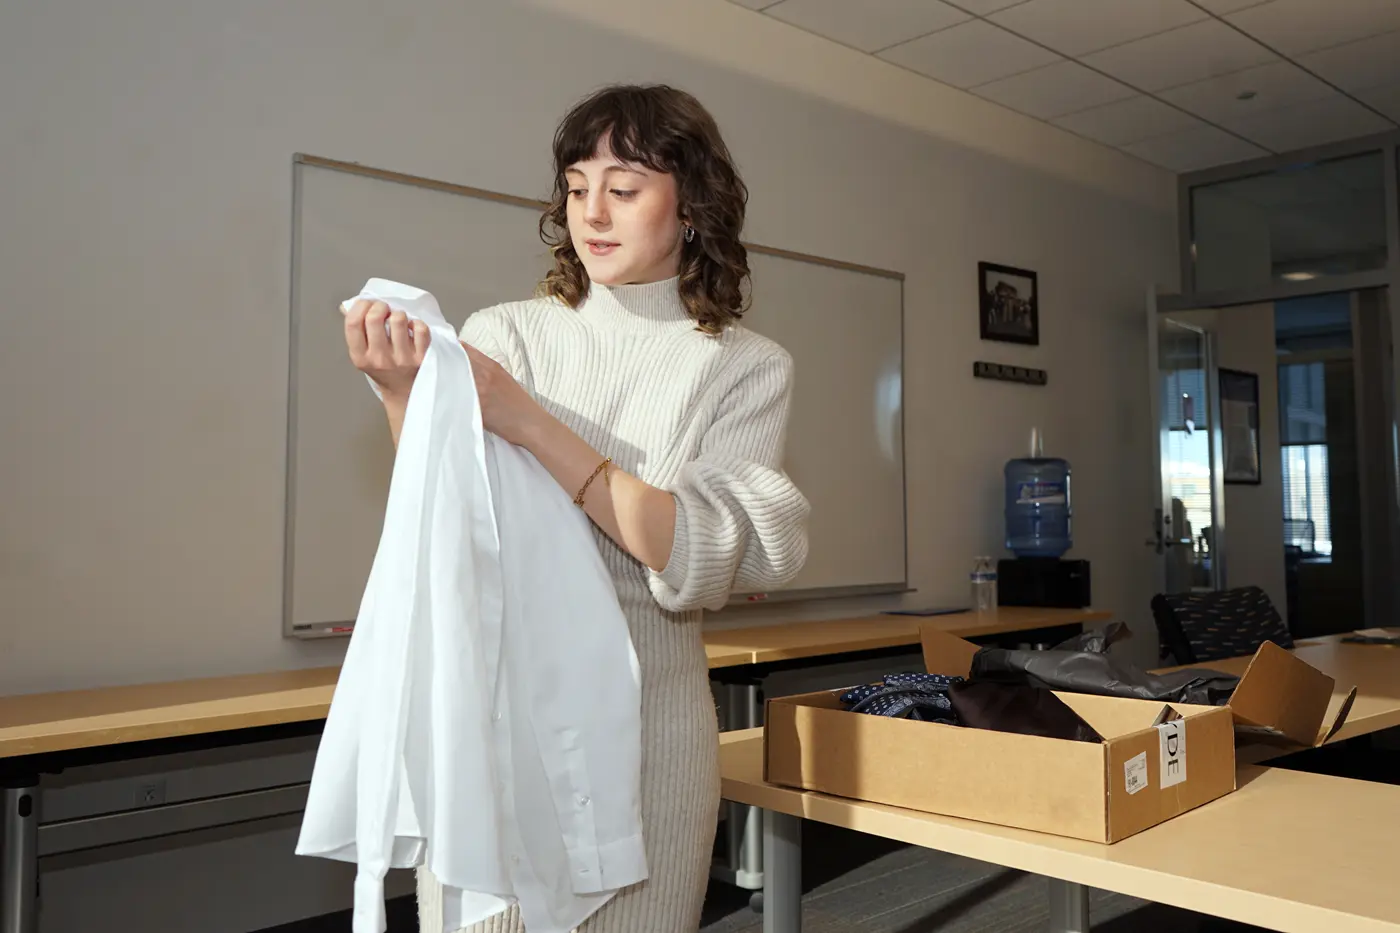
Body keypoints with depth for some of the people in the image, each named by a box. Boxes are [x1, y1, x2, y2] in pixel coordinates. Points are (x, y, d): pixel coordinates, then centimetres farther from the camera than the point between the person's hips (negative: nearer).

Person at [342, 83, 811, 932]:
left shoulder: (748, 367, 0)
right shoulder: (503, 334, 0)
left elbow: (700, 562, -14)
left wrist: (528, 423, -20)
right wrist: (403, 398, -20)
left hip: (644, 718, 0)